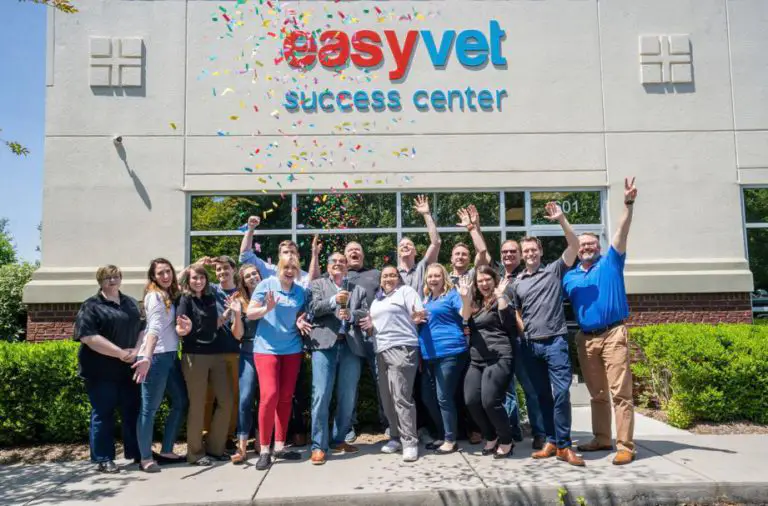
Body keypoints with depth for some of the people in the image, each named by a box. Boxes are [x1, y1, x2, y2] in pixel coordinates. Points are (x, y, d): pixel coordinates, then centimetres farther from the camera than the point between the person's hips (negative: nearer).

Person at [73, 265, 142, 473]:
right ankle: (103, 459, 14)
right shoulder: (91, 306, -5)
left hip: (128, 369, 5)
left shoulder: (132, 303, 13)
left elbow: (142, 329, 11)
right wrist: (120, 352, -19)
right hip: (101, 371, -5)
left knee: (133, 412, 10)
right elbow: (89, 337, -16)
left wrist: (136, 351, -8)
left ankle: (136, 453, 22)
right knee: (102, 415, 3)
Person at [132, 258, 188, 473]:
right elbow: (155, 328, -22)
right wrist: (147, 358, -33)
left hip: (171, 355, 9)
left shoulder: (170, 295, 14)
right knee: (150, 408, -1)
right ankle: (145, 458, 8)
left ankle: (166, 451, 21)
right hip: (156, 357, -9)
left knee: (181, 402, 11)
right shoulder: (154, 296, -9)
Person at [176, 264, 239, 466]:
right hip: (194, 356, -6)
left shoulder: (210, 297, 10)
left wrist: (231, 311, 5)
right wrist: (186, 328, -35)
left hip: (216, 354, 6)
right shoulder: (185, 299, -5)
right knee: (197, 405, 1)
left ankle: (215, 447, 20)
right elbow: (179, 330, -13)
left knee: (226, 401, 6)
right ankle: (195, 452, 14)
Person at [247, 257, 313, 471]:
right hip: (266, 348, -4)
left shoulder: (301, 291, 6)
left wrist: (301, 321, -5)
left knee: (286, 398, 7)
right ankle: (264, 450, -2)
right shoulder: (266, 284, -5)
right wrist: (267, 309, -25)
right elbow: (250, 313, -7)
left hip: (292, 349, 4)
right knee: (269, 395, -13)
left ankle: (280, 446, 18)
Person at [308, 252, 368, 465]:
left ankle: (338, 440, 21)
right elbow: (313, 308, -2)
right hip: (325, 344, -3)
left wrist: (351, 314, -12)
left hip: (351, 346, 3)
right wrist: (334, 300, -18)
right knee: (321, 395, -8)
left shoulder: (358, 289, 21)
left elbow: (366, 314, 8)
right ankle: (319, 445, -1)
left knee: (348, 398, 7)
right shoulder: (318, 284, 14)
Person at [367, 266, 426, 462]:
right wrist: (371, 323, 13)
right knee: (387, 399, 8)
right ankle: (396, 437, 19)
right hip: (381, 351, 7)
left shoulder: (406, 291, 2)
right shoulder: (377, 299, 22)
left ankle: (410, 442, -7)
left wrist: (417, 318, -23)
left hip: (402, 348, -7)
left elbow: (419, 317, -4)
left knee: (401, 397, -12)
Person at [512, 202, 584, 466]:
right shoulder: (517, 283, 13)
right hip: (530, 345, 4)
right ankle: (552, 441, 18)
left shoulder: (555, 270, 4)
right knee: (542, 395, 9)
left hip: (555, 341, -4)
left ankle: (563, 445, -3)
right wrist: (522, 330, 3)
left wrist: (561, 219, -14)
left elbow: (574, 245, -7)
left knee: (561, 392, -10)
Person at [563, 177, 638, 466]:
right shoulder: (569, 277, 13)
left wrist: (629, 204, -18)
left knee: (620, 392, -5)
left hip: (613, 334, -4)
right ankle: (602, 439, 23)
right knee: (597, 393, 13)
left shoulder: (611, 263, 4)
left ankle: (625, 446, -1)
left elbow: (622, 232, -7)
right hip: (586, 339, 4)